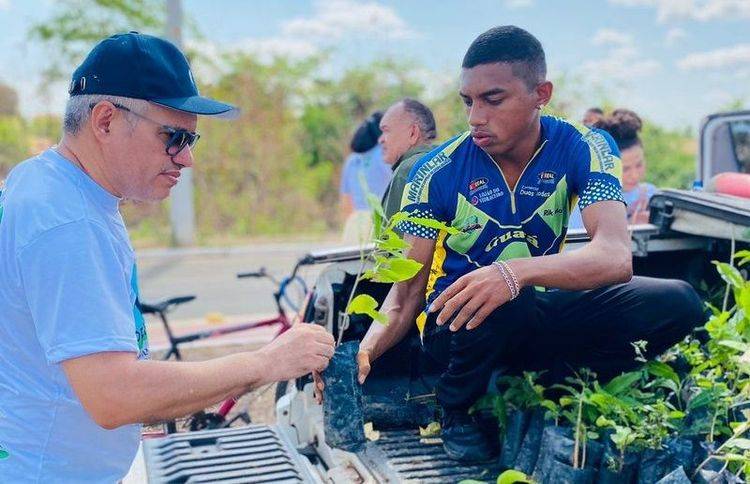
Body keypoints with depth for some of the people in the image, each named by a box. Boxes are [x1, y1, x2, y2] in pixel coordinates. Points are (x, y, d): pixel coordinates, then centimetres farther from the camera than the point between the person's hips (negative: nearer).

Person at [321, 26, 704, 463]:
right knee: (501, 307, -38)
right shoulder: (438, 172, -14)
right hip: (456, 324, -1)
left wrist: (519, 272, -49)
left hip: (538, 317, 2)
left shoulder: (583, 149, -14)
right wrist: (364, 352, -34)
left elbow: (616, 257, -30)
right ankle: (455, 410, -6)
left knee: (678, 303, -19)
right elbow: (408, 290, -13)